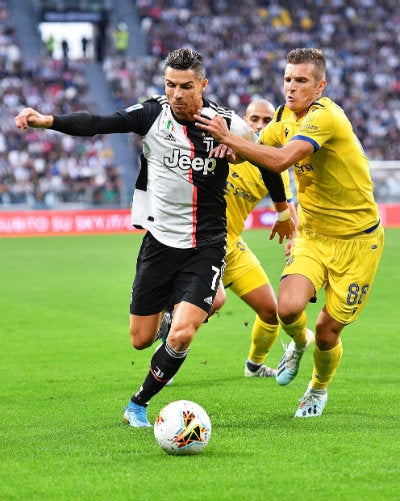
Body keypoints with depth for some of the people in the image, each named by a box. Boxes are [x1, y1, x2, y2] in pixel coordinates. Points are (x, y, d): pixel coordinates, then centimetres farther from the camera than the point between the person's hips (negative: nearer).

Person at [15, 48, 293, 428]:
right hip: (159, 240, 2)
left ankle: (139, 404, 8)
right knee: (141, 339, 9)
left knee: (180, 337, -17)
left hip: (206, 246, -2)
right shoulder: (152, 114, -7)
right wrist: (48, 120, -34)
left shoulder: (229, 126, -10)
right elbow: (97, 124, -18)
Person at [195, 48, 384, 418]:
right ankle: (299, 344, 17)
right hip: (312, 233, 5)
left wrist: (230, 138, -36)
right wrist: (233, 146, -12)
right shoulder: (286, 114, 2)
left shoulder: (325, 117, -23)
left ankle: (319, 389, 32)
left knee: (327, 332, 0)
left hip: (356, 239, -5)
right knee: (288, 308, -20)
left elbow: (281, 160, -36)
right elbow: (260, 148, 11)